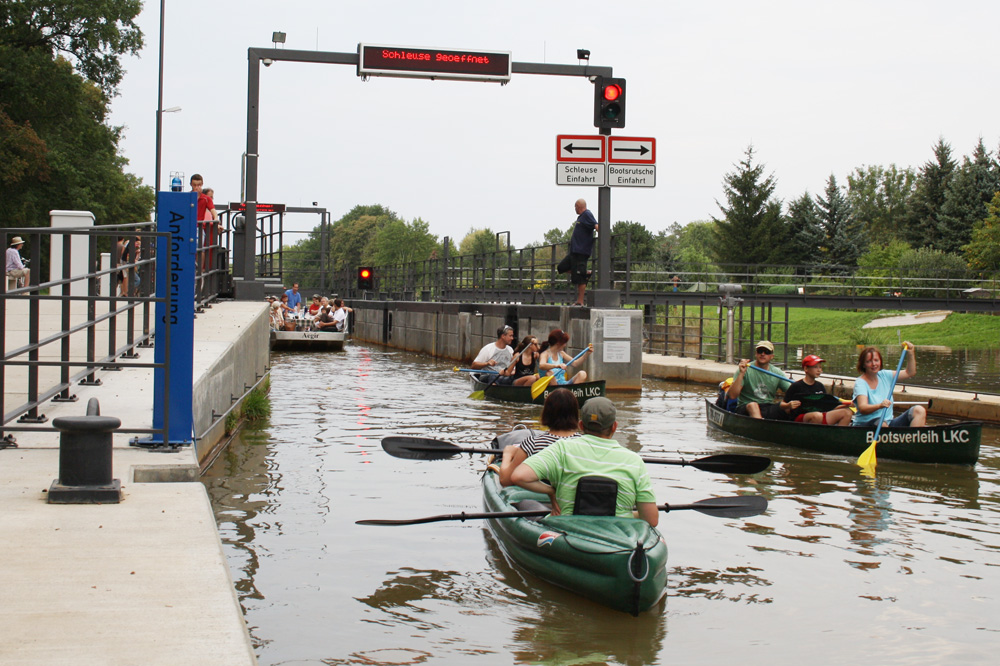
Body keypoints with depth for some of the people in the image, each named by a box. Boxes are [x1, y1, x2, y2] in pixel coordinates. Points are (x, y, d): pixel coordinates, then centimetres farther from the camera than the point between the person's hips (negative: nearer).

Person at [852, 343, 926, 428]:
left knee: (919, 410, -11)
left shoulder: (885, 376, 10)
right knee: (882, 424, -41)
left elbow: (910, 373, 14)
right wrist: (880, 405, -44)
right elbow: (862, 408, -25)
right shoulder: (860, 383, -10)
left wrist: (911, 353, 0)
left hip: (888, 423, 6)